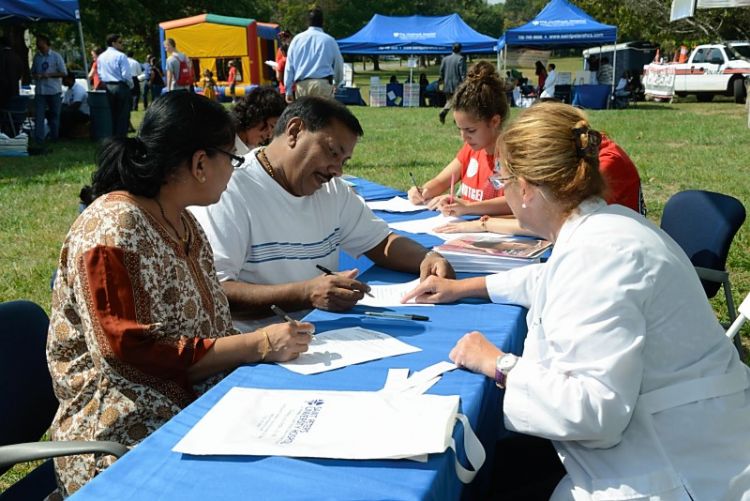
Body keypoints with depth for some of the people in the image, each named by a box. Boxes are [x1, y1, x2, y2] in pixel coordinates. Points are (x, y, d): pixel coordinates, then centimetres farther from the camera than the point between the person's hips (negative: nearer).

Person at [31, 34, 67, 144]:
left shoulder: (56, 56, -2)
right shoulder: (36, 57, 10)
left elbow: (64, 73, -4)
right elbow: (33, 72, 19)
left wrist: (49, 75, -15)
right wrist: (35, 76, -5)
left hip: (54, 91, -3)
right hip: (40, 91, 3)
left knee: (54, 115, 8)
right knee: (38, 116, -4)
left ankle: (54, 138, 20)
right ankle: (38, 139, -4)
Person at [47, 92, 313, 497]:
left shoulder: (182, 222, 10)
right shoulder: (113, 230, -16)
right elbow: (130, 353, -20)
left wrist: (273, 340, -4)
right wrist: (256, 346, -21)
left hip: (197, 399, 8)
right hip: (131, 428, -7)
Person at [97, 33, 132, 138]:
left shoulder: (101, 57, 10)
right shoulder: (120, 56, -12)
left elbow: (100, 74, 13)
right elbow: (126, 74, -15)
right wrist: (131, 85, 1)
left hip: (108, 87, 7)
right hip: (121, 86, -7)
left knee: (113, 113, 14)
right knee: (123, 114, -2)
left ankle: (114, 136, 17)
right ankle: (121, 136, -3)